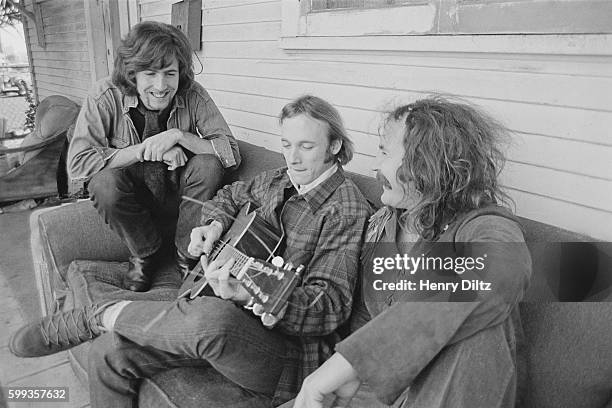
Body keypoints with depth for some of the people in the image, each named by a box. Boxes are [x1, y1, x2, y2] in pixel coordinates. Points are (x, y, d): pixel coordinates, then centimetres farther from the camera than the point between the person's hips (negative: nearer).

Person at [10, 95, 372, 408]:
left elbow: (330, 308, -21)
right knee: (111, 350, -6)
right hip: (237, 324, 7)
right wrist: (215, 224, 5)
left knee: (213, 319, -39)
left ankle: (104, 316, -11)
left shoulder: (347, 210, -14)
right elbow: (231, 196, 28)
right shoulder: (279, 181, 9)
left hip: (293, 353, -6)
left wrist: (248, 294, -37)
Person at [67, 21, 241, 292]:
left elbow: (232, 153, -18)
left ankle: (188, 255, -7)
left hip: (180, 195, 1)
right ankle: (144, 255, -3)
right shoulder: (107, 97, -17)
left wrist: (178, 135, -29)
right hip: (132, 196, 0)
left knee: (209, 164, -26)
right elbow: (78, 163, -24)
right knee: (104, 181, -31)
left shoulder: (193, 96, -15)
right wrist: (143, 149, -29)